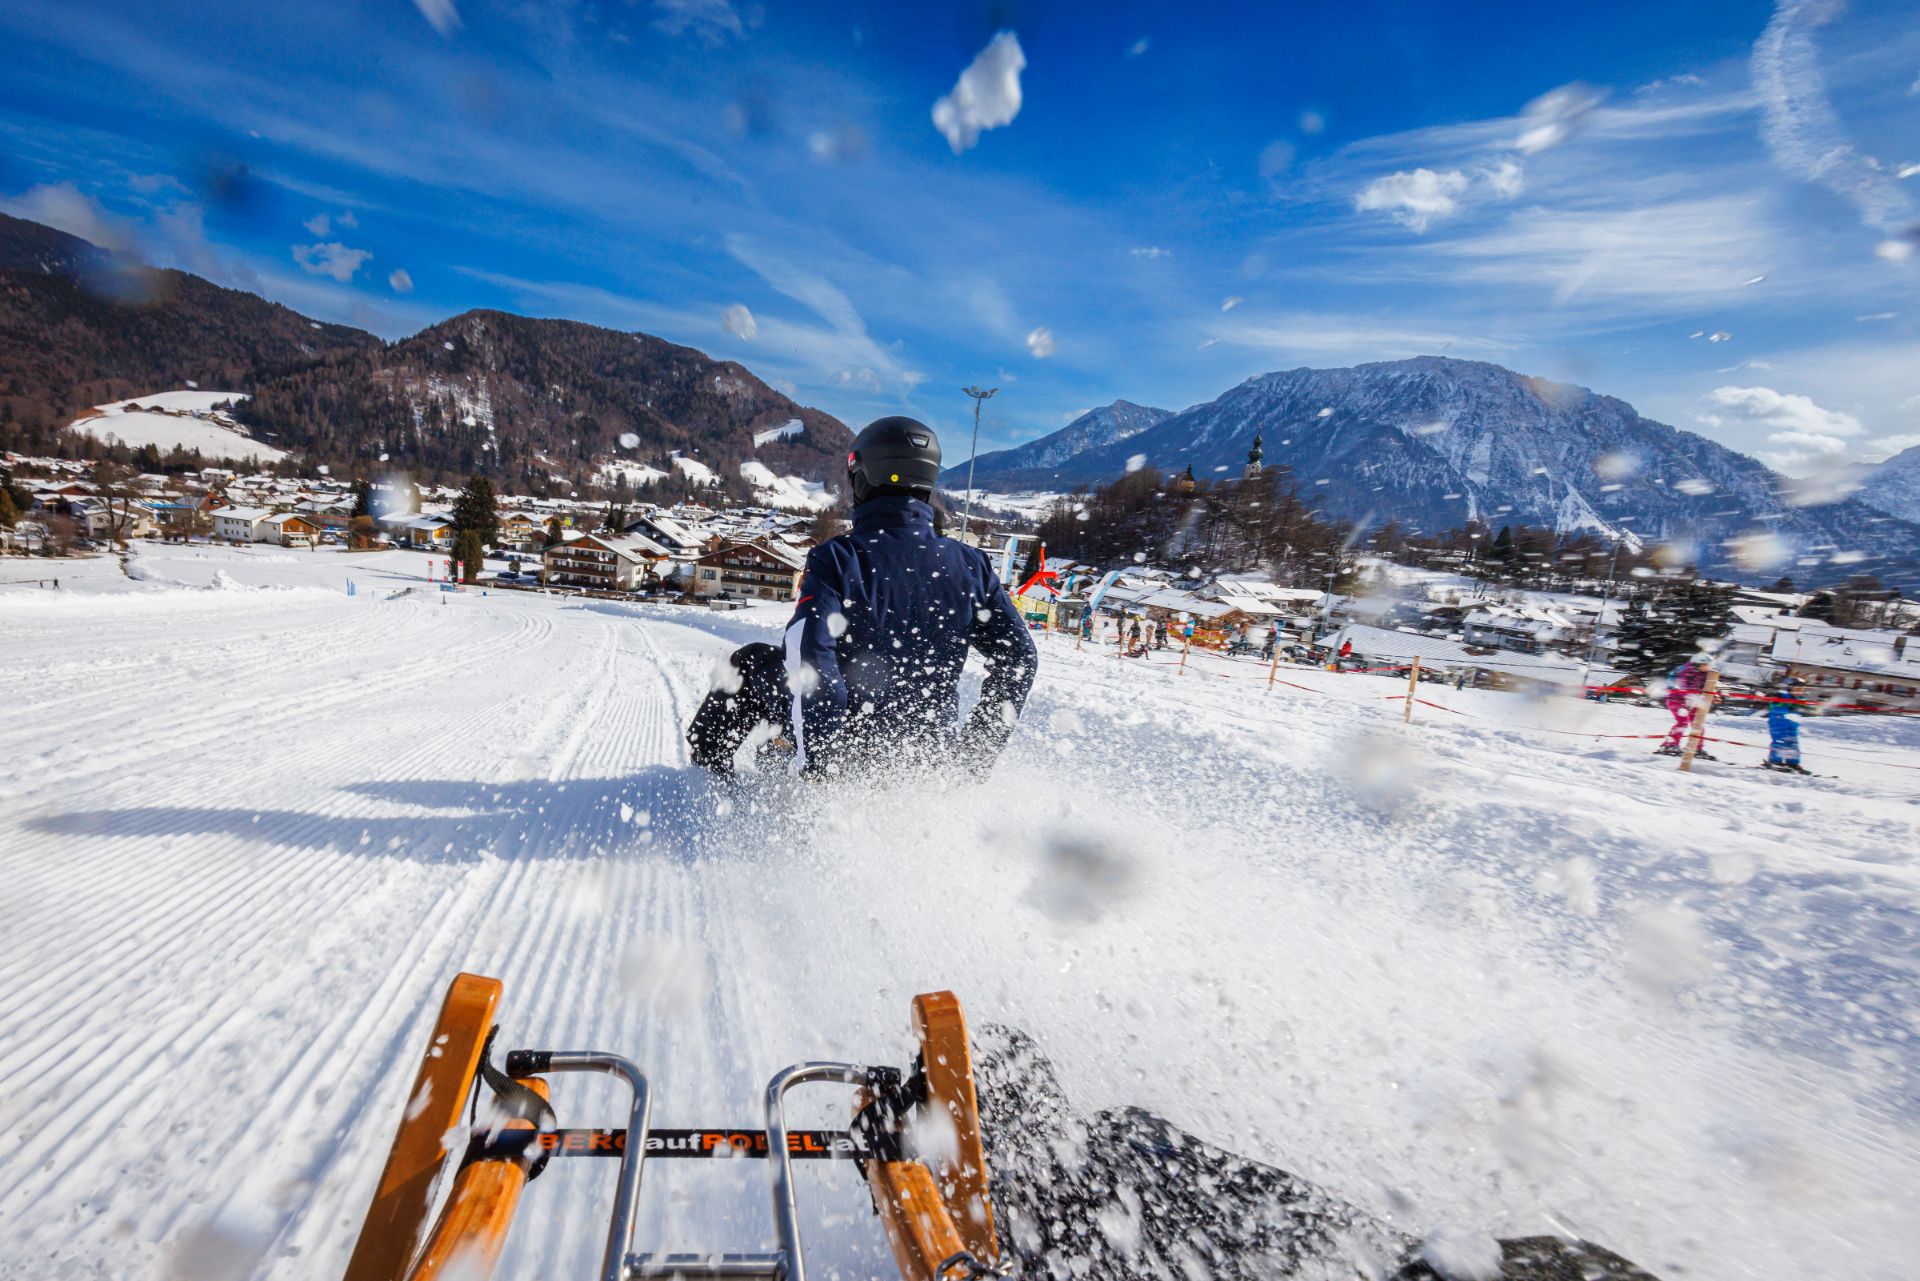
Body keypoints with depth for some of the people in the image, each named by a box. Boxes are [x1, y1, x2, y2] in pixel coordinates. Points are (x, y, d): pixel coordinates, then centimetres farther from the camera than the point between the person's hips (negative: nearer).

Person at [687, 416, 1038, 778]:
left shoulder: (837, 558, -12)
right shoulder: (971, 563, -2)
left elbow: (808, 655, -24)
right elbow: (1020, 657, -1)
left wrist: (818, 766, -19)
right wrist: (978, 752, 5)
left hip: (852, 749, -3)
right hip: (934, 757, 4)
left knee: (753, 662, 20)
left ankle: (710, 761, 36)